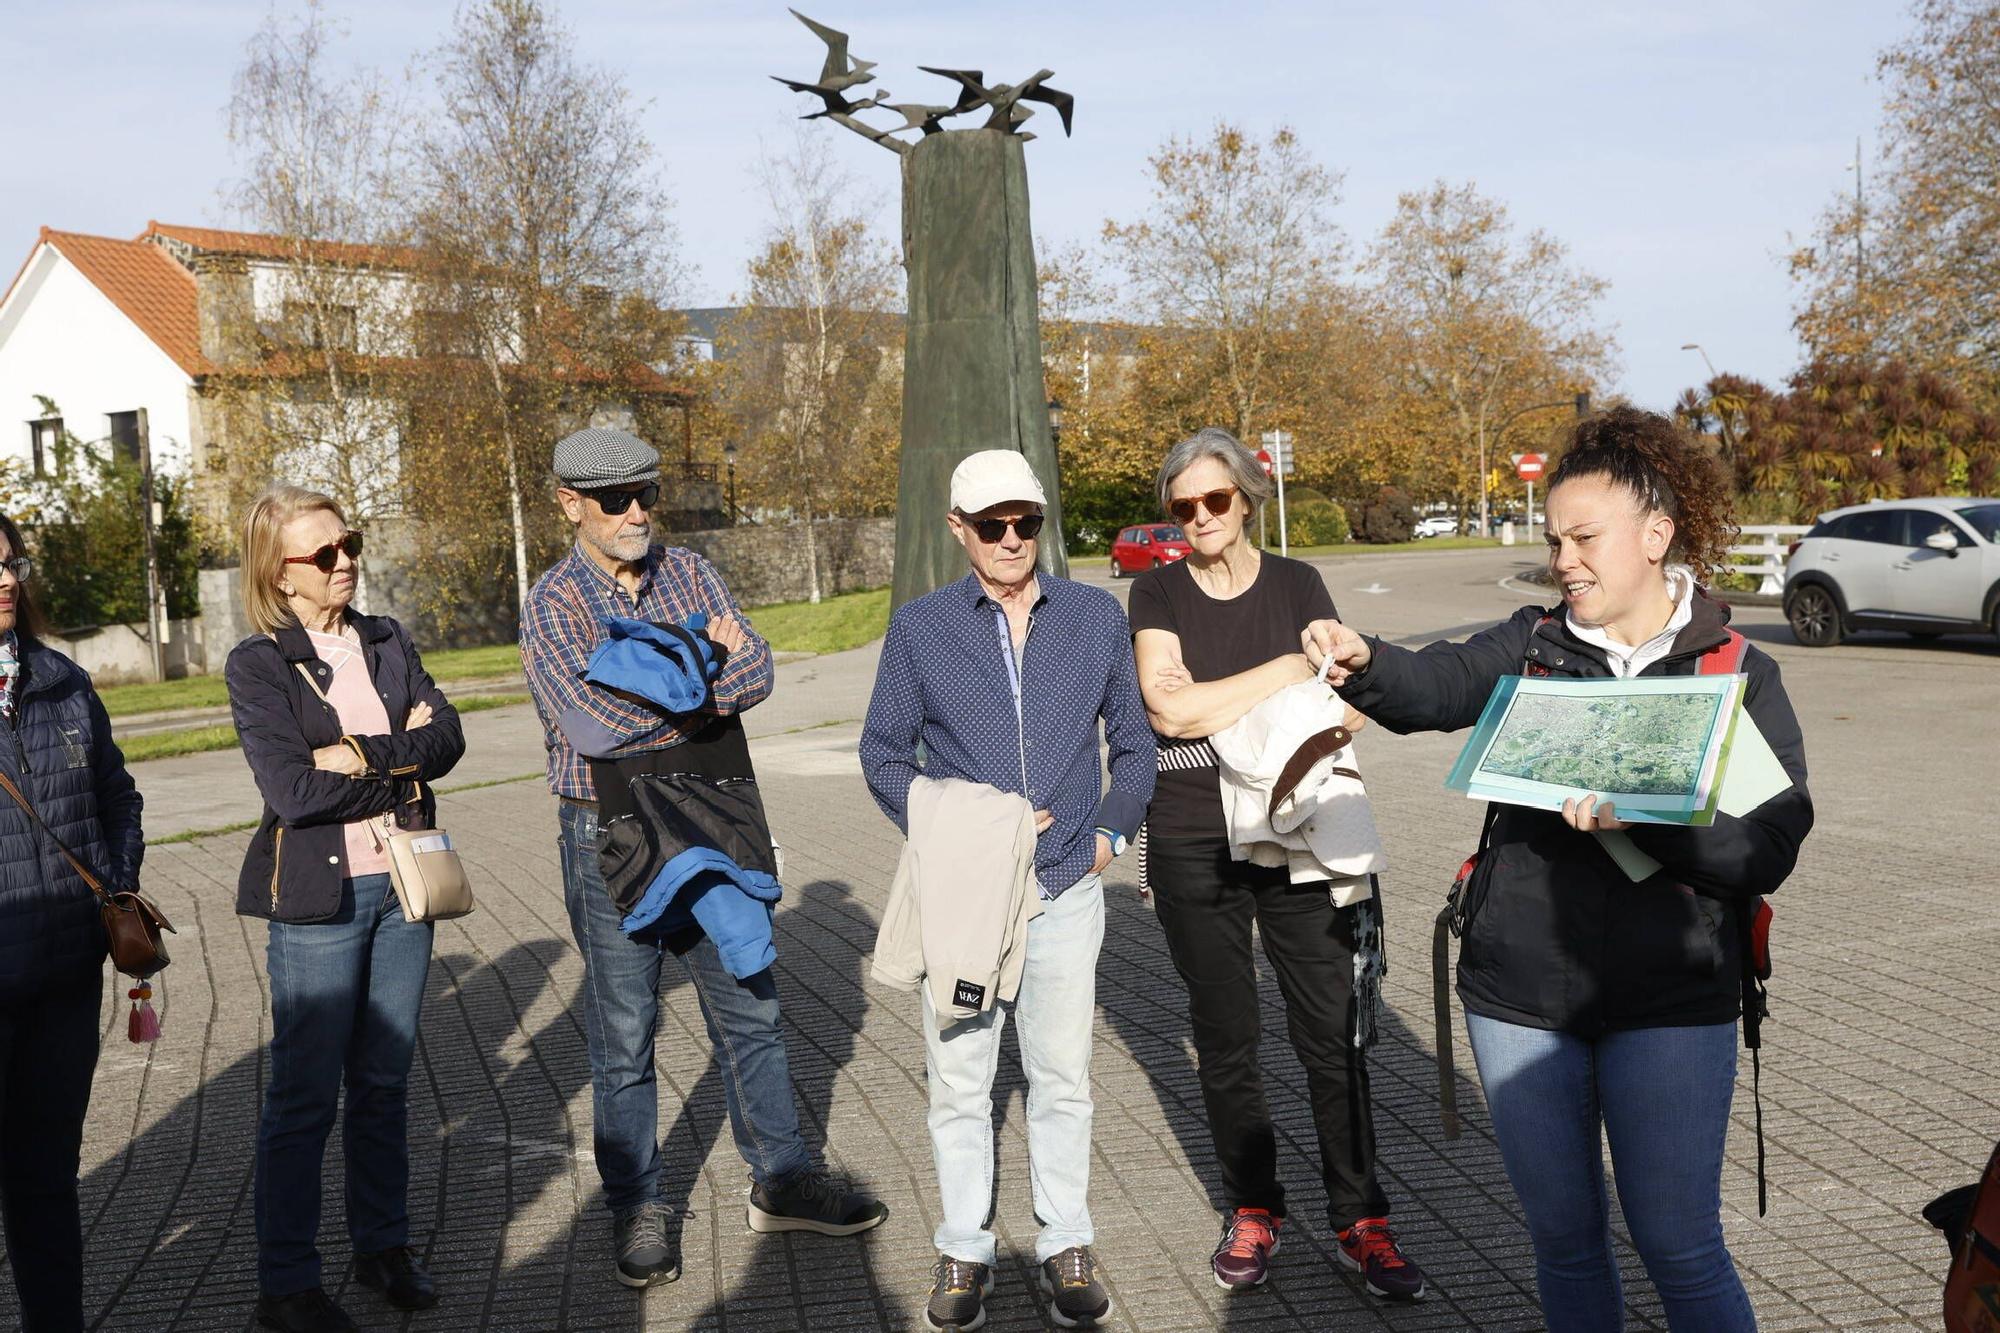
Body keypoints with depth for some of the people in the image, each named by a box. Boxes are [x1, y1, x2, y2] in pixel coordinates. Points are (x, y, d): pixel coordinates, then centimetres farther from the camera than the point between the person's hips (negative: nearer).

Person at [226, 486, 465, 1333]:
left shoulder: (387, 642, 9)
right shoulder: (256, 665, -7)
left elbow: (446, 738, -3)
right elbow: (294, 790, -18)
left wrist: (361, 754, -16)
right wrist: (403, 766, -9)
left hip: (403, 883, 5)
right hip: (318, 896, -4)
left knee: (385, 1082, 14)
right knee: (304, 1097, 3)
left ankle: (383, 1245, 28)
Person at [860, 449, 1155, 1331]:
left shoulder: (1097, 617, 4)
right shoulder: (920, 627, 1)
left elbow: (1134, 743, 12)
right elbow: (883, 754, 5)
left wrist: (1111, 832, 0)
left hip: (1066, 892, 1)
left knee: (1062, 1081, 10)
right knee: (959, 1084, 8)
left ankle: (1066, 1248, 24)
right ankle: (964, 1251, 23)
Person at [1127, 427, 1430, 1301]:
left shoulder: (1297, 585, 5)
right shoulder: (1158, 594, 2)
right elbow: (1169, 711, -12)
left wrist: (1207, 705, -14)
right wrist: (1294, 669, -10)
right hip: (1193, 849, 0)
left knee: (1331, 1036, 0)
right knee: (1225, 1038, 10)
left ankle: (1360, 1222, 14)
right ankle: (1252, 1211, 26)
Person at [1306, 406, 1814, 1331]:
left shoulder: (1739, 676, -3)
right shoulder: (1534, 646, 3)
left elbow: (1768, 850, -11)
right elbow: (1438, 685, -15)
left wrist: (1640, 813, -27)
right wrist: (1363, 665, -36)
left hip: (1667, 1008, -2)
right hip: (1518, 996, 3)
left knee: (1679, 1249, 3)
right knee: (1562, 1241, 16)